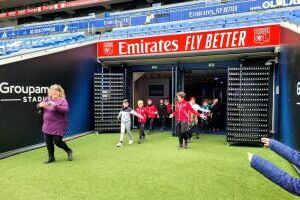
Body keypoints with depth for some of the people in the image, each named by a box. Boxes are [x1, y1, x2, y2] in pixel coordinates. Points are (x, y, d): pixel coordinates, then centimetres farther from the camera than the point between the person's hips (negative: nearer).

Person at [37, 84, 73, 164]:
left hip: (58, 126, -6)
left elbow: (66, 109, -22)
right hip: (47, 125, 6)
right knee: (48, 142, 8)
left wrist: (56, 106, -36)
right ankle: (51, 158, 24)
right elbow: (39, 106, 10)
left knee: (57, 141, -6)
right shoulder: (47, 99, 9)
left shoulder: (63, 100, -8)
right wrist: (40, 105, -14)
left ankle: (69, 151, 20)